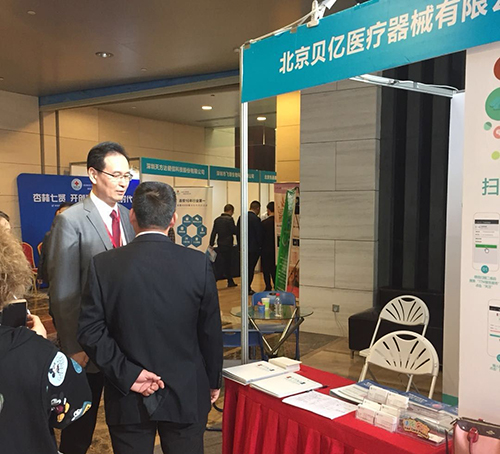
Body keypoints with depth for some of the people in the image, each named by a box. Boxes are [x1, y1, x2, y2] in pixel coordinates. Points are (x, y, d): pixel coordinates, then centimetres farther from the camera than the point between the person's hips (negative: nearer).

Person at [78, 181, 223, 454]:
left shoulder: (103, 265, -11)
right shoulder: (199, 264, -12)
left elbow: (89, 331, -12)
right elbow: (211, 333, -5)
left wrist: (127, 373, -9)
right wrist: (213, 381, 8)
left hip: (128, 399, 0)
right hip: (187, 396, 0)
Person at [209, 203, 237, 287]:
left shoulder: (217, 220, 7)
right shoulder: (230, 219, -12)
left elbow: (213, 233, 7)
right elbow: (234, 231, -12)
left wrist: (211, 244, 11)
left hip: (220, 245, 7)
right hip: (227, 245, -7)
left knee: (227, 263, 16)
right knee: (226, 263, 1)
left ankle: (230, 281, 22)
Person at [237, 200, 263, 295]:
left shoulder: (241, 217, 4)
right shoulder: (256, 219, -17)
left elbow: (237, 232, 10)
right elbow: (259, 234, -13)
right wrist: (260, 246, 0)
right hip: (253, 248, -7)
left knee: (245, 267, 16)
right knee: (251, 268, 1)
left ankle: (246, 287, 23)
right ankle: (248, 289, 5)